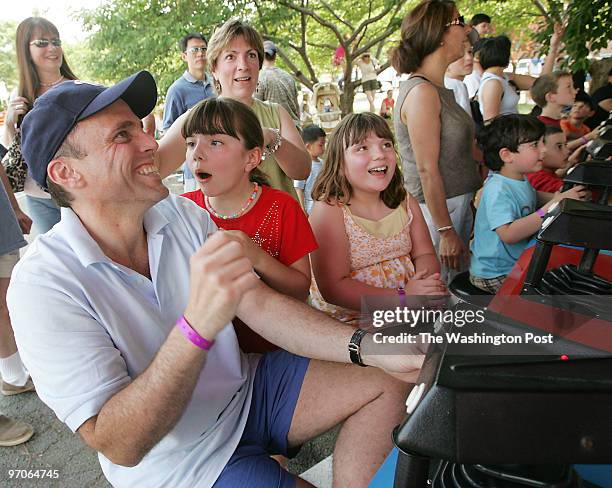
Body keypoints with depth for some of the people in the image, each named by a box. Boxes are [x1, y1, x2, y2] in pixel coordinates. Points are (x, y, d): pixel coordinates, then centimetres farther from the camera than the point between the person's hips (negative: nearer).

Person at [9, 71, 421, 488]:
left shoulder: (183, 214, -4)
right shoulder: (43, 285, -21)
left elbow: (261, 305, -8)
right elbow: (118, 446, -26)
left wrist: (370, 347, -21)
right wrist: (197, 325, -42)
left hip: (244, 389, 6)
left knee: (387, 384, -2)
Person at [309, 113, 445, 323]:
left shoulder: (405, 201, 6)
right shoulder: (329, 210, -14)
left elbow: (425, 254, 9)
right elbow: (333, 288, -18)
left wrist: (425, 283, -15)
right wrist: (402, 297, -22)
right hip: (348, 319, -7)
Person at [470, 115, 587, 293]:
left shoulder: (522, 180, 5)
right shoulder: (497, 190, -25)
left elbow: (532, 199, 26)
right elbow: (509, 234, -36)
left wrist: (558, 197, 5)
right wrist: (553, 206, -35)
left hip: (518, 264, 9)